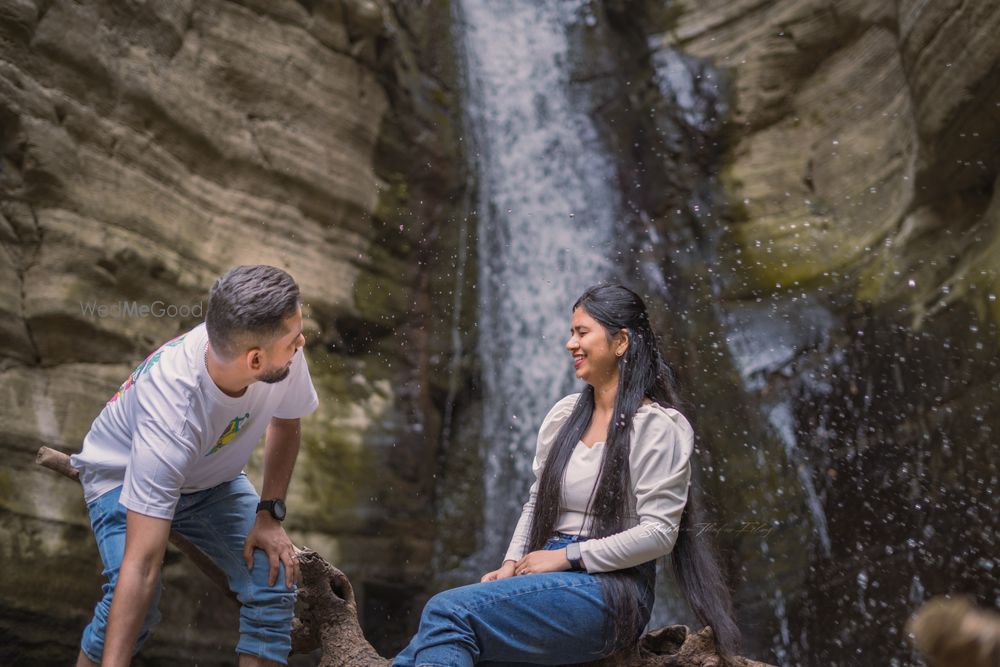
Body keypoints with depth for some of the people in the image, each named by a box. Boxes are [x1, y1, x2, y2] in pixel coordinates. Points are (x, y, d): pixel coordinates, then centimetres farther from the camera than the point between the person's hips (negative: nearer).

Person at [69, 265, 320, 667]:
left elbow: (285, 426, -3)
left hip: (212, 477, 4)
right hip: (124, 479, -4)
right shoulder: (171, 411, -43)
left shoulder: (285, 356, -29)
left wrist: (270, 515, -10)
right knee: (132, 603, -27)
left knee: (275, 585, -15)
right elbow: (142, 563, -43)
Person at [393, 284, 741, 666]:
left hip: (610, 590, -6)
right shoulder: (564, 415, 14)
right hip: (549, 582, 6)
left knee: (449, 612, -26)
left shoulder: (657, 426, -6)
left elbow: (659, 532, -13)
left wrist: (565, 556, -13)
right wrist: (511, 563, 3)